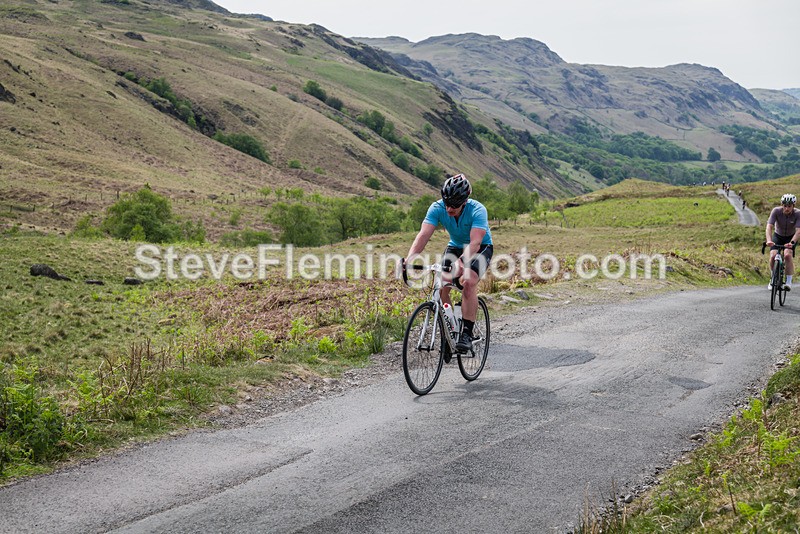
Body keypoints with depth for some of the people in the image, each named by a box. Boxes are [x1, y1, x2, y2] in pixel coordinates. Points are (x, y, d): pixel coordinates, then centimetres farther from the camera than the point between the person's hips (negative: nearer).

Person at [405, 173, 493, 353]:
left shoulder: (477, 210, -32)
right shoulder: (437, 208, -23)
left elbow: (475, 242, -44)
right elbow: (423, 235, -33)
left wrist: (461, 262, -62)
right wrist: (409, 259, -49)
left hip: (481, 248, -4)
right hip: (455, 246, 4)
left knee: (468, 281, -30)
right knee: (441, 284, -16)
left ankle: (467, 333, -23)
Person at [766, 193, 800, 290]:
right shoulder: (776, 211, -25)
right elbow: (769, 226, -33)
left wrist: (792, 242, -50)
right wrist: (769, 240, -50)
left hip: (791, 237, -1)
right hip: (778, 236, 1)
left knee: (788, 255, -26)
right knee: (773, 256, -19)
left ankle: (789, 282, -16)